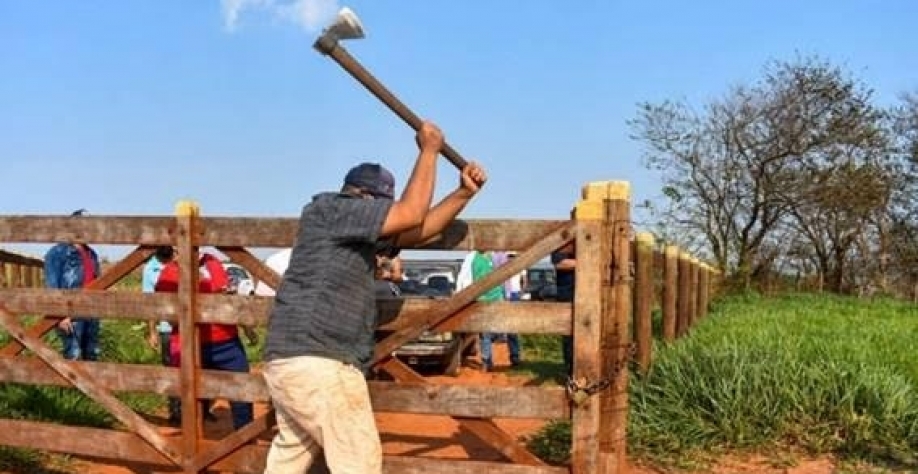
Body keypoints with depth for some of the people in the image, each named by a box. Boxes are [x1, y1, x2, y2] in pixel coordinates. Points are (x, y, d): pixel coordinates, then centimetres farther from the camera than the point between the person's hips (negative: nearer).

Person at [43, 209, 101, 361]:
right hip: (71, 314, -7)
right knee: (73, 357, -9)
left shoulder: (91, 254, 16)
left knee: (92, 355, 10)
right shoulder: (58, 253, -5)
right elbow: (52, 287, -11)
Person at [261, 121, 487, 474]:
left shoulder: (360, 233, 18)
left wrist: (464, 192, 13)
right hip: (316, 361, -10)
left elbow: (417, 231, 17)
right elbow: (411, 214, -14)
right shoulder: (329, 208, -8)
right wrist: (429, 149, -3)